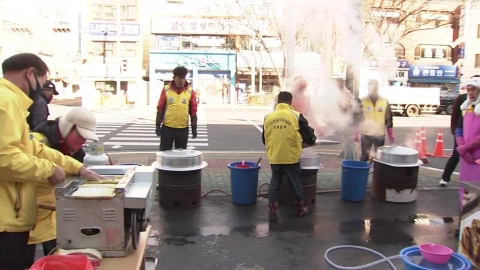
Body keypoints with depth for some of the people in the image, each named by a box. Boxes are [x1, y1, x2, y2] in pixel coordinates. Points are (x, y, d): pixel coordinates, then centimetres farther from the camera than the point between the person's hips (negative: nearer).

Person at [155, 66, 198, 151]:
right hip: (167, 127, 0)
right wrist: (158, 125, -2)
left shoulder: (190, 91, 0)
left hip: (183, 129, 1)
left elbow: (193, 111, 3)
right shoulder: (166, 90, -1)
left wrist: (194, 128, 2)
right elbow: (160, 109, 2)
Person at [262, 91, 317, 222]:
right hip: (291, 157, -2)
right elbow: (309, 135, -1)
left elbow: (264, 139, 12)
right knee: (296, 183, 14)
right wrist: (312, 140, 23)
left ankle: (272, 212, 12)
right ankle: (300, 209, 30)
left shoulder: (268, 117, 1)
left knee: (274, 184, 12)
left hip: (274, 158, 2)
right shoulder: (296, 116, -8)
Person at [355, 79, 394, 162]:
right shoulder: (363, 101, -4)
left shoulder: (384, 101, 0)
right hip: (365, 134, -1)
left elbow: (389, 119, 4)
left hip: (380, 135, 1)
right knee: (364, 156, 9)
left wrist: (390, 134, 3)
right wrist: (356, 134, -4)